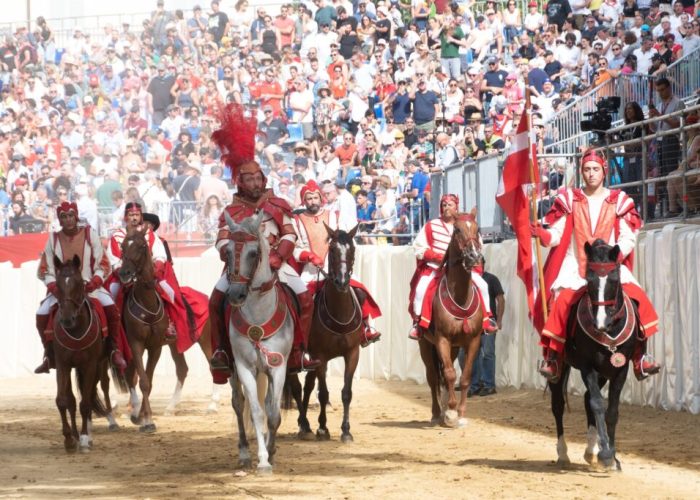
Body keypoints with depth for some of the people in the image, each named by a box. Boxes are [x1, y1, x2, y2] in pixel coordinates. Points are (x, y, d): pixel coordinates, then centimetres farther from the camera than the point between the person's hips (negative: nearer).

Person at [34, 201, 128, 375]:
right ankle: (50, 355, -2)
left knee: (111, 308, -26)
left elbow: (102, 264, -1)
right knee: (42, 314, -20)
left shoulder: (90, 234, -1)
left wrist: (95, 281, -19)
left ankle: (115, 351, -11)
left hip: (89, 286, -1)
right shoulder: (54, 239, 1)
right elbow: (46, 270, 5)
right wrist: (53, 285, -15)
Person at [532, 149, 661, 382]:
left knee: (637, 298, -19)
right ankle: (552, 357, -19)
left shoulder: (619, 201, 6)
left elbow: (628, 239, 1)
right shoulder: (569, 200, 6)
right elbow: (556, 235, 1)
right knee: (561, 301, -26)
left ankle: (641, 356, -9)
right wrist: (542, 234, -20)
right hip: (574, 269, -1)